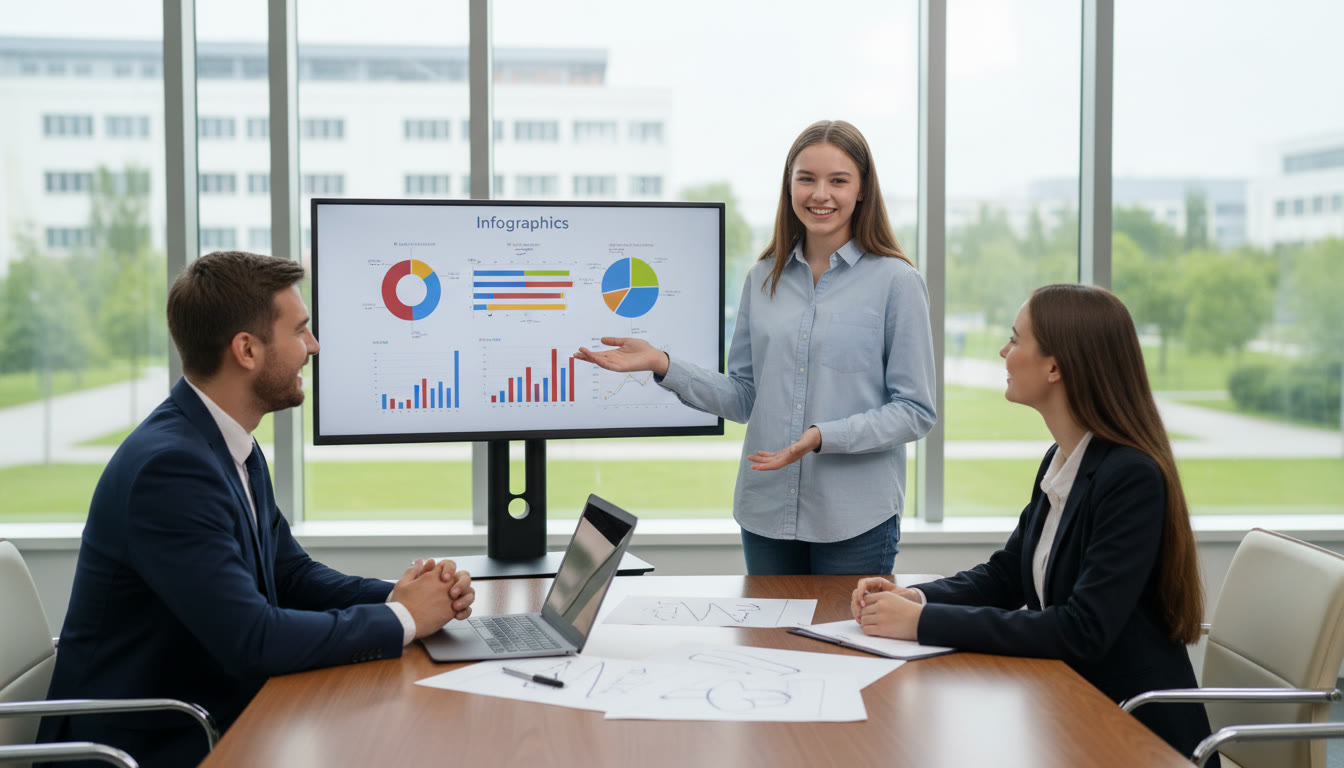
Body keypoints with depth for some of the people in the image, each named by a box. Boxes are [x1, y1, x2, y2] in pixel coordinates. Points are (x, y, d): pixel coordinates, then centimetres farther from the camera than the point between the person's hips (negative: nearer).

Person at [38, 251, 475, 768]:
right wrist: (404, 619, -16)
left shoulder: (234, 449, 5)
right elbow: (251, 639, -27)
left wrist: (397, 596, -6)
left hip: (213, 720, 8)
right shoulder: (170, 464, -23)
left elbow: (292, 575, 11)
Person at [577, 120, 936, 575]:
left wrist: (823, 437, -20)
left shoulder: (896, 282, -5)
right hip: (766, 513, 4)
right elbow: (744, 397, 9)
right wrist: (662, 365, -3)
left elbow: (915, 412, -7)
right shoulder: (764, 278, 8)